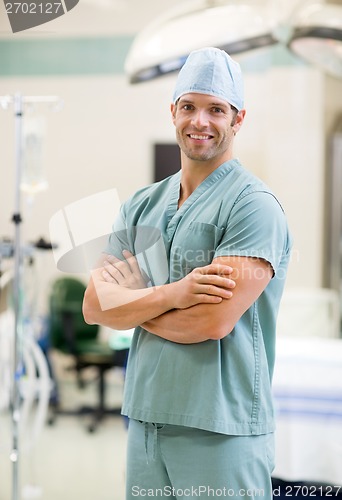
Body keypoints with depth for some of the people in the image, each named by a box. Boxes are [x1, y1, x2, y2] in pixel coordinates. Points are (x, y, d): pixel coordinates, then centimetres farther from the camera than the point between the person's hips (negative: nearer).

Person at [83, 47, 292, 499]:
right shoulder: (142, 205, 11)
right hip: (145, 419, 6)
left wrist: (133, 298, -4)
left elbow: (214, 321, -20)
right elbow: (95, 306, 2)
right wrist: (172, 294, -16)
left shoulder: (254, 204, -10)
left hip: (222, 430, -6)